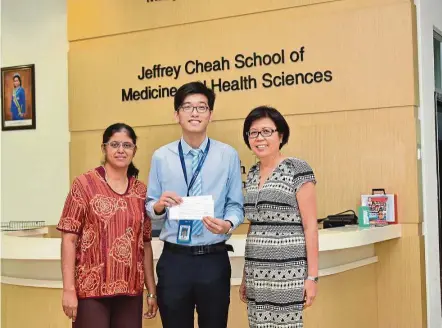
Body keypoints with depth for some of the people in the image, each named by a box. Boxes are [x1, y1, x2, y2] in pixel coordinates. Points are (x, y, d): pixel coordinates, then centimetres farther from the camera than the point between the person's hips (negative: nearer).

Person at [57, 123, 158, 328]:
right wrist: (69, 289, -11)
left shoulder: (141, 191, 9)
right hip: (91, 289, -3)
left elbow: (145, 243, 12)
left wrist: (152, 290, 10)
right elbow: (69, 239, -5)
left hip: (130, 290, 4)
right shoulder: (84, 184, -2)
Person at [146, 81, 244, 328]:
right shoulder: (161, 157, 3)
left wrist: (228, 224, -21)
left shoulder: (228, 155, 0)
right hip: (174, 259, 1)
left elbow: (236, 205, 0)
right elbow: (150, 208, 6)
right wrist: (159, 205, -16)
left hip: (214, 259, -1)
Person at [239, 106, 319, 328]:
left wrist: (312, 275, -13)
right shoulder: (252, 175, 12)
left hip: (288, 270, -6)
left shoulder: (298, 170, -7)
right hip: (257, 272, 6)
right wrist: (245, 276, 15)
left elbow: (310, 227, -9)